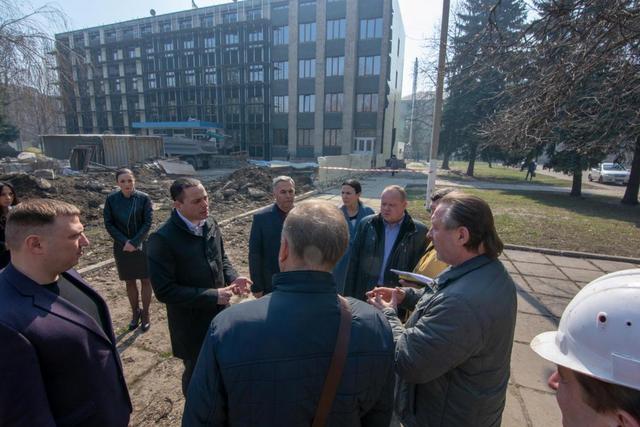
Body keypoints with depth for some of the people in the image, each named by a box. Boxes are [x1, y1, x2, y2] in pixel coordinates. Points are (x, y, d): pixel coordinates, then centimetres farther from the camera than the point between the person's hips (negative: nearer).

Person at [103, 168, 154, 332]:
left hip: (142, 245, -2)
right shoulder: (111, 199, -4)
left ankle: (145, 314, 22)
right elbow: (108, 224, -3)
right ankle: (135, 312, 31)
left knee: (145, 281, 6)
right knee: (129, 282, 13)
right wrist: (124, 241, -13)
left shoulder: (144, 198, -10)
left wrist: (134, 242, -17)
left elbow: (148, 222, -11)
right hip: (122, 247, 2)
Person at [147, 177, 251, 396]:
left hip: (219, 315, 6)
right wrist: (212, 296, -25)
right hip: (191, 326, -5)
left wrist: (233, 278, -11)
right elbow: (164, 291, -23)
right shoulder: (162, 239, -23)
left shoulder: (211, 226, -4)